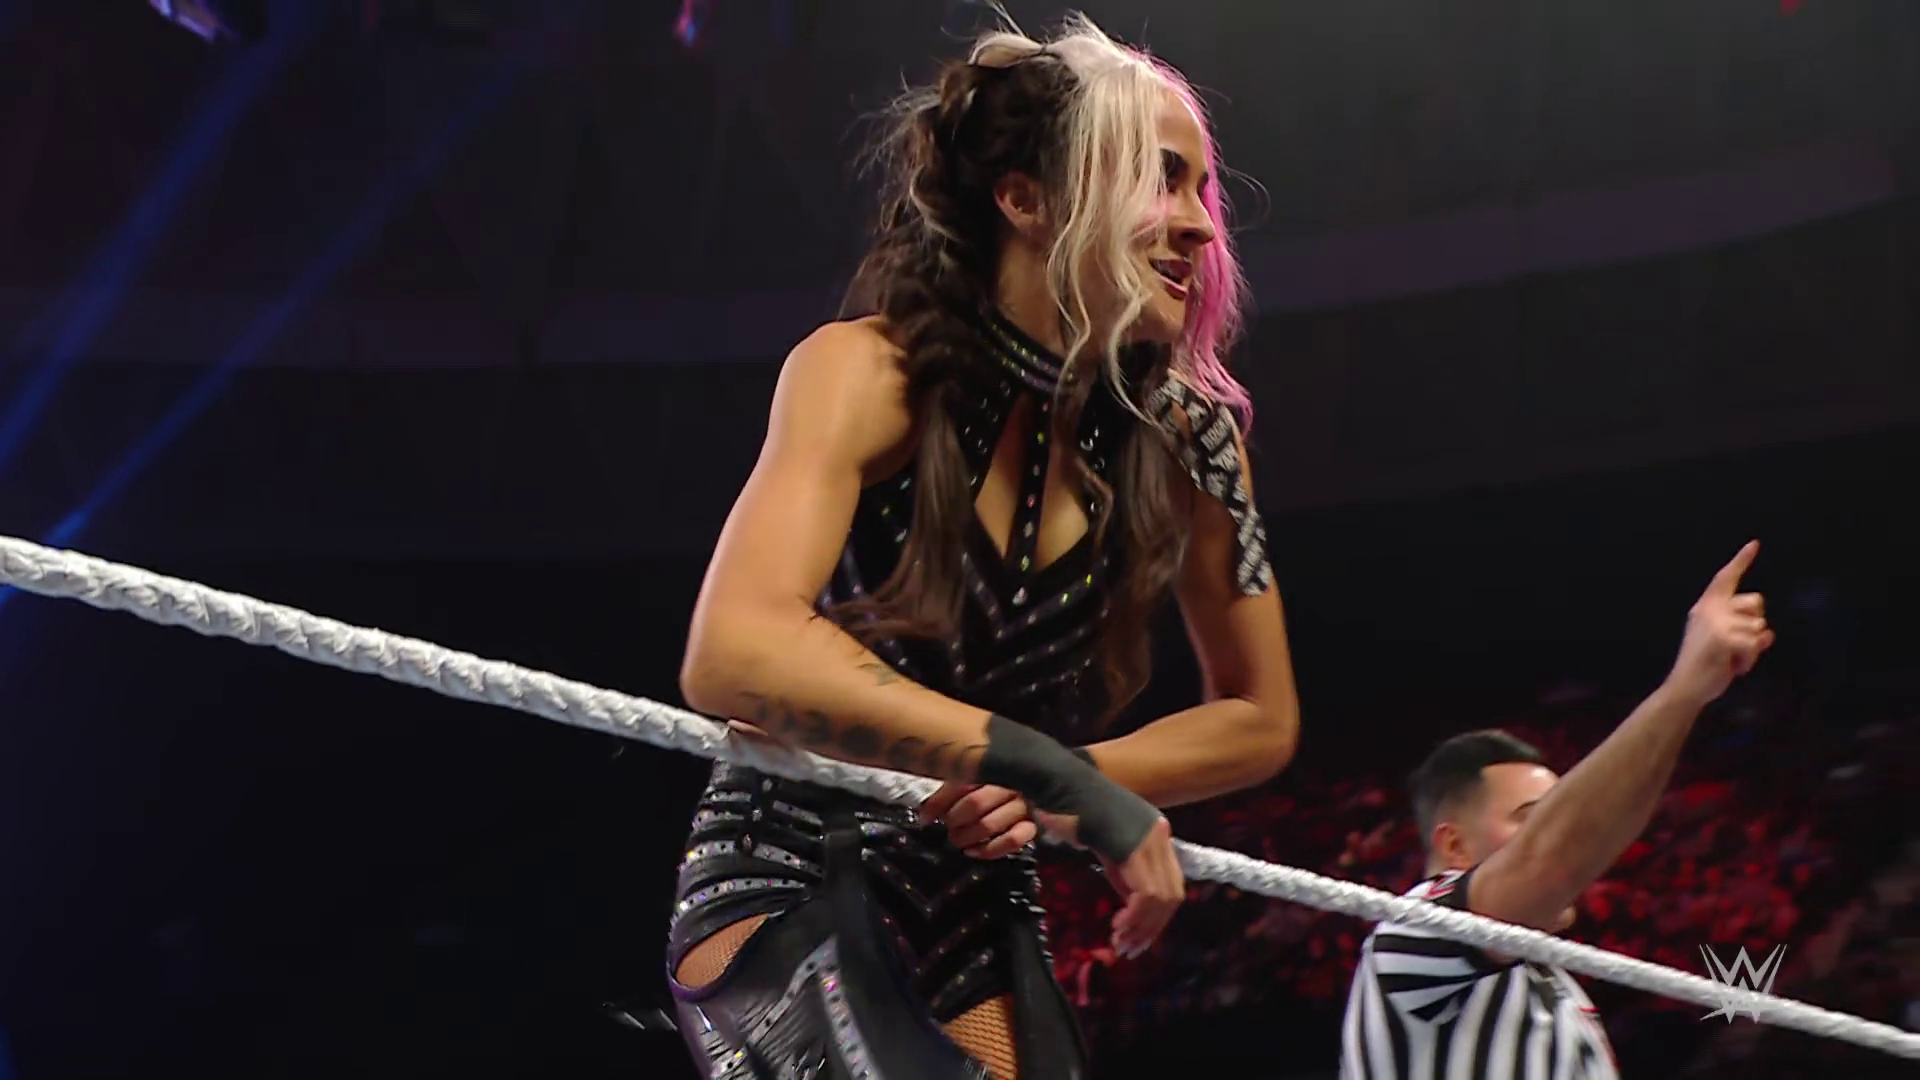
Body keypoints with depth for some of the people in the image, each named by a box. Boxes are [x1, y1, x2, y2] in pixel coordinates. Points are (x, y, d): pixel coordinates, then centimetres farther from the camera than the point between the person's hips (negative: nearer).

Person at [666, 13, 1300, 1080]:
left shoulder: (1183, 434, -4)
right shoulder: (871, 374, -17)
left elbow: (1262, 720, 6)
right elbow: (737, 653, -33)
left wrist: (1055, 789, -10)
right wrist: (1049, 769, -35)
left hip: (979, 909, 5)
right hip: (789, 882, -5)